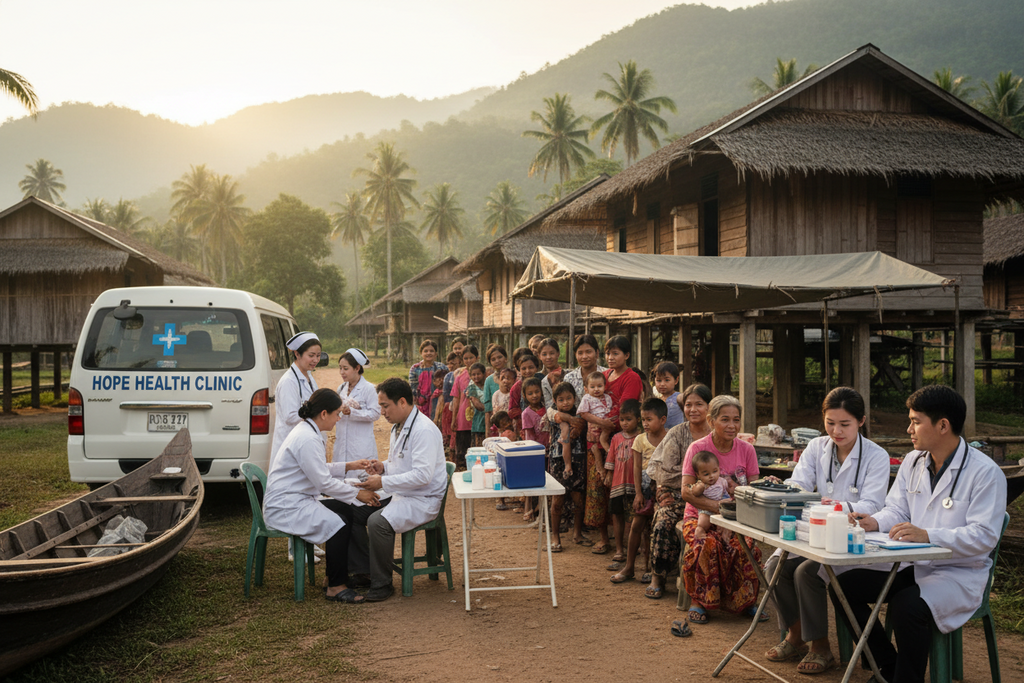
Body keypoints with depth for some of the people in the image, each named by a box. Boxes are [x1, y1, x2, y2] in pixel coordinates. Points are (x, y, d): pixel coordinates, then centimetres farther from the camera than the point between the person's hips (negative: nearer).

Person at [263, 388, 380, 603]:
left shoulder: (307, 431, 13)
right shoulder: (307, 439, -21)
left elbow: (320, 469, 22)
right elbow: (324, 482, -21)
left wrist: (349, 466, 14)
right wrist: (357, 494, -12)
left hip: (298, 500, 11)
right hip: (285, 507, -11)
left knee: (347, 510, 3)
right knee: (337, 525, -24)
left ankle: (335, 575, 10)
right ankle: (336, 587, -11)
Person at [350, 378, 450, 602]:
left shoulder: (424, 430, -20)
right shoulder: (398, 428, 13)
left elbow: (423, 475, -28)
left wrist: (383, 482, -24)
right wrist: (384, 467, 4)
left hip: (422, 500, -10)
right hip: (399, 495, 10)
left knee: (378, 521, -30)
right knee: (351, 511, 2)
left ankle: (382, 584, -14)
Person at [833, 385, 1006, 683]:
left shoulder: (985, 472, -14)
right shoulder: (912, 461, 8)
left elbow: (984, 536, -21)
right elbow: (896, 510, 12)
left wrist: (927, 535, -32)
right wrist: (875, 522, -11)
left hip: (960, 573, -7)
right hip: (910, 565, 7)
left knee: (906, 606, -35)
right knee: (843, 586, -7)